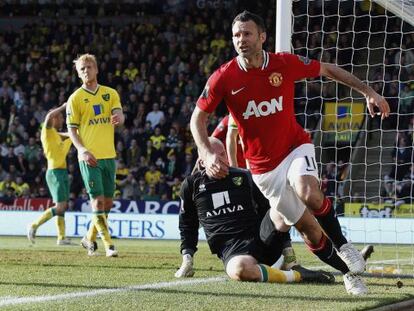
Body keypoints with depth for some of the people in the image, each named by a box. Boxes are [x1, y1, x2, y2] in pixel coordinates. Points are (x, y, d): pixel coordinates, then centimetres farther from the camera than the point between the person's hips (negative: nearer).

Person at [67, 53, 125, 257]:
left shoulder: (110, 94, 10)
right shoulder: (75, 98, 1)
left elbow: (120, 116, -2)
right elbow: (71, 129, -2)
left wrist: (118, 118, -28)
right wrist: (82, 150, -18)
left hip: (109, 155, 4)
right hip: (89, 157, -4)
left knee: (107, 202, 8)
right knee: (98, 201, -11)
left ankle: (89, 239, 25)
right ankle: (108, 245, -9)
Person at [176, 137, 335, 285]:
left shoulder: (243, 177, 16)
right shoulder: (192, 185, 12)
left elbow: (265, 208, 20)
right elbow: (187, 225, 23)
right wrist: (187, 257, 13)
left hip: (261, 236, 2)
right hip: (229, 246, -2)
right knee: (239, 269, -42)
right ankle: (295, 275, -33)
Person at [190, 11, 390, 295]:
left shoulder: (286, 64, -9)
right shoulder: (224, 77, -11)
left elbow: (327, 69, 7)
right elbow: (198, 117, -1)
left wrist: (368, 92, 5)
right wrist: (208, 154, -17)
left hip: (296, 147, -1)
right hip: (263, 166, 1)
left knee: (309, 194, -32)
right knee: (309, 228, -1)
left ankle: (343, 245, -8)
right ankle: (348, 271, 20)